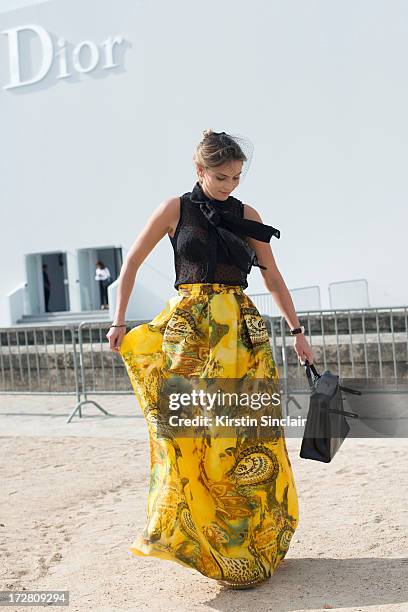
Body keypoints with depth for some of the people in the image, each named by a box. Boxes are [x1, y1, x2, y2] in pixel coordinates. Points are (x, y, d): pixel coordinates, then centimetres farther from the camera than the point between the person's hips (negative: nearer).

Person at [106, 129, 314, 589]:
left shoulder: (246, 215, 10)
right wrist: (119, 321, 3)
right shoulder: (176, 209, 3)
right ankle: (217, 551, 2)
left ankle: (255, 539, 13)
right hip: (190, 327, -2)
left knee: (250, 432, 0)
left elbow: (273, 278, 13)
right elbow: (132, 263, 7)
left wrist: (297, 331, 11)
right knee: (193, 432, -7)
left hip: (242, 329, 3)